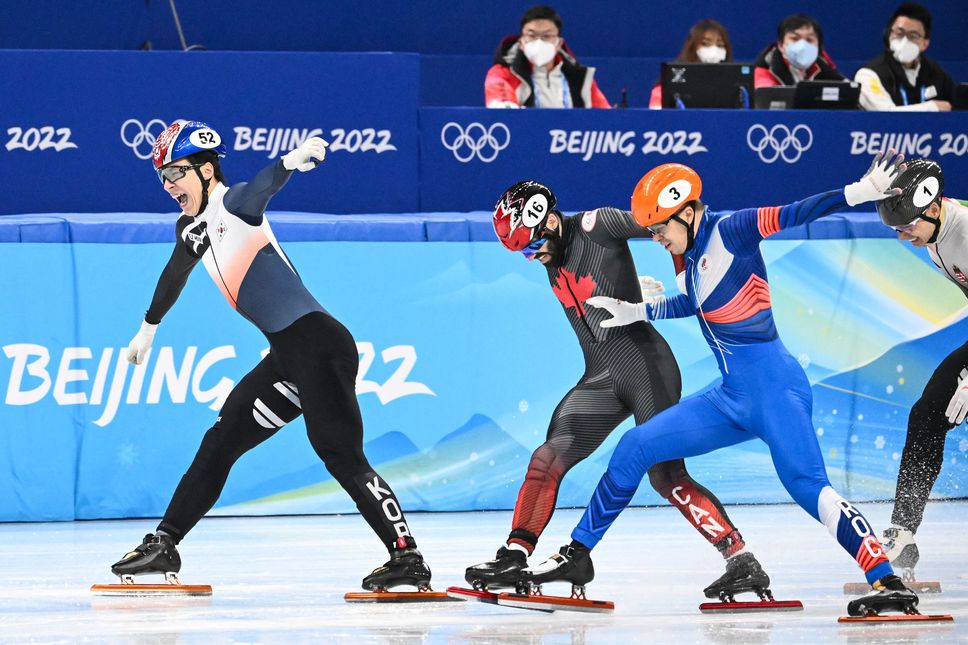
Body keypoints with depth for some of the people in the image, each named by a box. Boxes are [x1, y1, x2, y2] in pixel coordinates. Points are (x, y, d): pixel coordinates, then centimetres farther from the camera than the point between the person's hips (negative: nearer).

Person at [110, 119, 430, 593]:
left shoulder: (233, 203, -7)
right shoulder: (192, 228, 18)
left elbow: (262, 186, -30)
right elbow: (175, 274, 39)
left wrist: (291, 161, -53)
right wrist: (149, 328, 54)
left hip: (317, 344, -9)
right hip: (287, 358, 9)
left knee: (340, 455, -16)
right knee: (220, 443, 14)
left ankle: (407, 558, -18)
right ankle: (164, 545, 23)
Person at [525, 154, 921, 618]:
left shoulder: (729, 232, -9)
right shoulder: (696, 253, 14)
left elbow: (794, 214, -19)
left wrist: (863, 191, -29)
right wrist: (637, 313, 39)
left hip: (774, 388, -9)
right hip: (734, 398, 9)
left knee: (807, 486, -23)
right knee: (636, 447, 9)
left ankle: (889, 583, -26)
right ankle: (578, 555, 19)